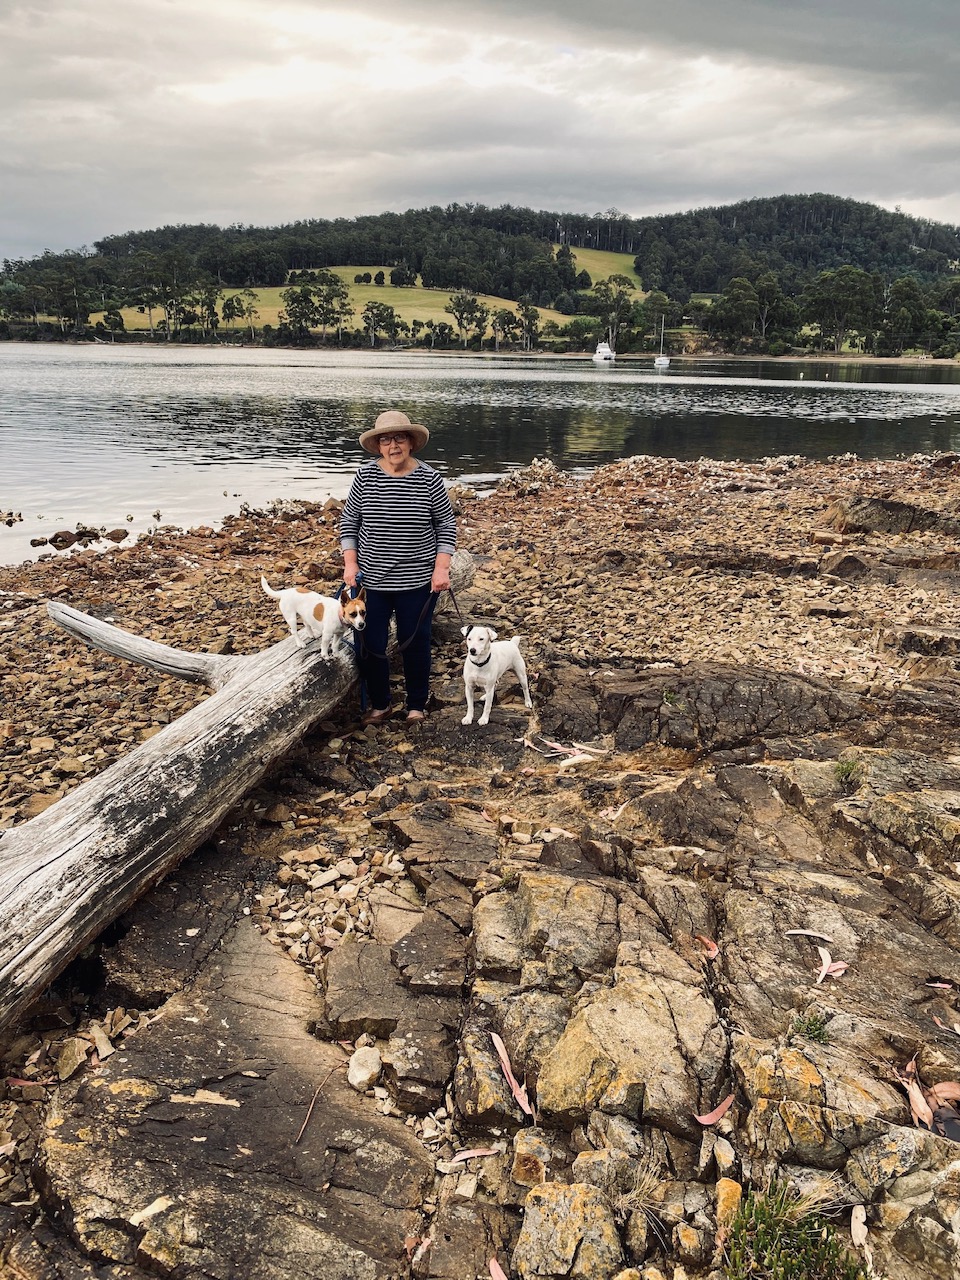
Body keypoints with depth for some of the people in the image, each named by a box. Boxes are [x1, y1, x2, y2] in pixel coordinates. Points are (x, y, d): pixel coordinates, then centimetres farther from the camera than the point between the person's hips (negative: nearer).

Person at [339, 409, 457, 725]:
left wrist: (441, 568, -7)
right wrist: (350, 563, -3)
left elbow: (446, 524, 1)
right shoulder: (365, 476, -4)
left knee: (414, 643, 9)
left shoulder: (428, 478, -7)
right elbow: (349, 520, 5)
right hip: (372, 579, 2)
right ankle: (380, 704, 29)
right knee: (372, 644, 6)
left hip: (418, 580, -1)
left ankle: (416, 705, 30)